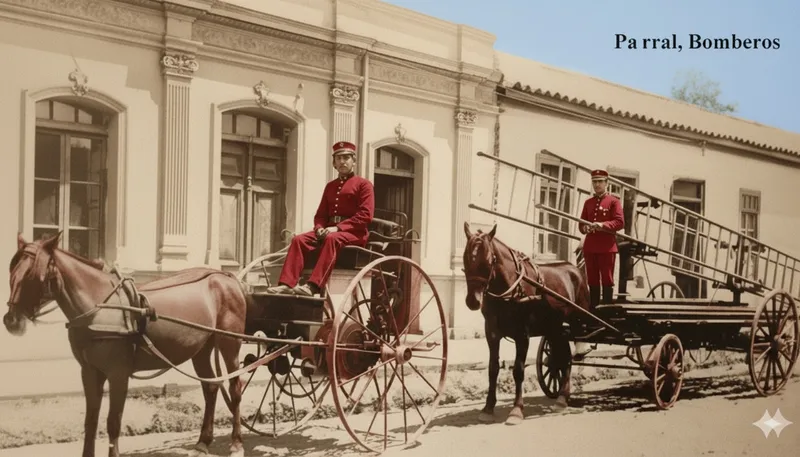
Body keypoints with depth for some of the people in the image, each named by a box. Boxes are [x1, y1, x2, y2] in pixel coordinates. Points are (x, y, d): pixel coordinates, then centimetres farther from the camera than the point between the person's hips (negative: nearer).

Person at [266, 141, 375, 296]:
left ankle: (313, 286, -50)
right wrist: (320, 228, -5)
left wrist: (338, 227, -19)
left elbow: (366, 215, -10)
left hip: (354, 232, -6)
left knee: (332, 239, -39)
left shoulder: (364, 184, 2)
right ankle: (287, 284, -29)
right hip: (329, 230, 6)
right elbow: (321, 214, 20)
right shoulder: (330, 186, 21)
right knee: (299, 239, -18)